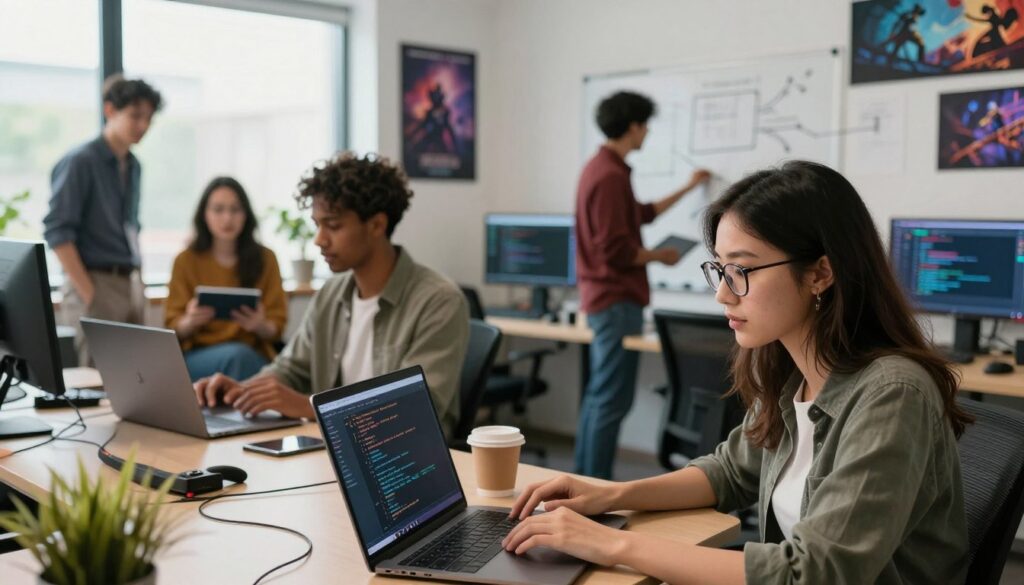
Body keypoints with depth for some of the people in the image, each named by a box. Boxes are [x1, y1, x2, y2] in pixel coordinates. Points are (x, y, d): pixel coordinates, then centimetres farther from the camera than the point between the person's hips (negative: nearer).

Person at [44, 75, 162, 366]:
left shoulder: (133, 166, 15)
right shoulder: (79, 162, -7)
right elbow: (58, 232, -13)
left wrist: (137, 283, 11)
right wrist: (88, 294, -15)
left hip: (130, 285, 7)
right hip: (95, 284, -7)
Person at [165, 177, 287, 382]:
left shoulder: (265, 258, 6)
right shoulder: (186, 261, 5)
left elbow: (276, 328, 4)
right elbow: (174, 328, 3)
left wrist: (261, 326, -20)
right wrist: (190, 321, -20)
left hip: (252, 356, 1)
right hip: (196, 356, 0)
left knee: (240, 356, -34)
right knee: (232, 355, -33)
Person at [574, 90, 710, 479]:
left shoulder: (602, 168, 14)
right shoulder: (610, 175, -19)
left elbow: (641, 214, 28)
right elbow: (617, 250, -23)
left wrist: (688, 188, 36)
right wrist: (660, 256, -6)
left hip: (604, 299, 11)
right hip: (617, 301, -11)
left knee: (599, 395, 15)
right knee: (612, 400, -5)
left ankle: (584, 480, 22)